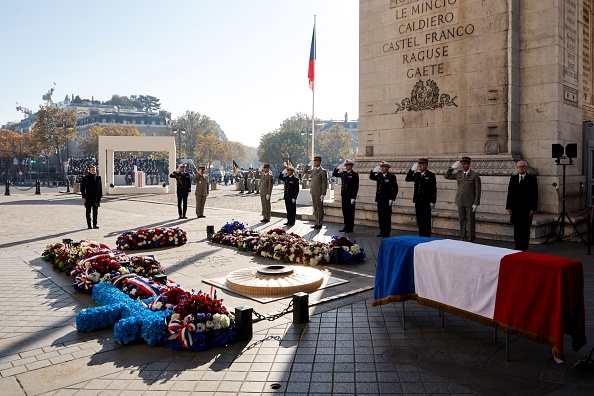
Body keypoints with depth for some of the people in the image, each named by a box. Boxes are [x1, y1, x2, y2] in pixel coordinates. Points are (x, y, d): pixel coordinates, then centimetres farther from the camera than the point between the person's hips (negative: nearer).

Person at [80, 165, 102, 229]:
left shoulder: (98, 178, 7)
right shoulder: (85, 178, -2)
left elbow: (100, 187, 11)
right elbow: (82, 188, -1)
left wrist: (100, 196, 8)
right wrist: (83, 197, -7)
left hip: (96, 197, 3)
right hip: (88, 197, -3)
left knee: (95, 211, 6)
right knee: (88, 212, 3)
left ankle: (95, 224, 13)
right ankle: (89, 225, 9)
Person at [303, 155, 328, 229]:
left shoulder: (323, 171, -9)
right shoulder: (313, 170, 12)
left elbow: (324, 183, -12)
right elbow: (305, 172, 24)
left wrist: (323, 194, -16)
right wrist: (309, 165, 10)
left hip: (319, 193, -7)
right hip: (313, 192, 7)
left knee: (320, 208, 1)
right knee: (315, 208, 12)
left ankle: (319, 224, 7)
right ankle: (317, 223, 19)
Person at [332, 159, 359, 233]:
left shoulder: (355, 174, -7)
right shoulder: (343, 173, 11)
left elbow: (356, 187, -10)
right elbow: (334, 174, 23)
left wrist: (353, 197, -15)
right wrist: (338, 168, 7)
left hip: (350, 196, -6)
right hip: (344, 196, 6)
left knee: (350, 212, 1)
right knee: (345, 212, 10)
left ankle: (350, 228, 8)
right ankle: (346, 227, 19)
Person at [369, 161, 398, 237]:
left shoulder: (391, 176, -6)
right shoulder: (379, 176, 10)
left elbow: (395, 188, -9)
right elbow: (371, 177, 22)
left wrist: (392, 199, -14)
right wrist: (374, 171, 2)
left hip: (387, 200, -6)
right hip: (380, 200, 6)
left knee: (387, 217, -2)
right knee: (380, 217, 11)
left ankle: (386, 233, 4)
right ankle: (382, 232, 19)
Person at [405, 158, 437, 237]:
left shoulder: (431, 175, -4)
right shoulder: (416, 175, 11)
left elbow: (434, 189, -7)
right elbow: (407, 179, 6)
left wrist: (433, 201, -12)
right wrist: (412, 170, -5)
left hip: (426, 202, -5)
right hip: (418, 201, 5)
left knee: (426, 220, 0)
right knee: (419, 220, 10)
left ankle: (426, 236, 6)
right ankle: (421, 235, 18)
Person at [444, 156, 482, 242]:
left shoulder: (475, 175, -7)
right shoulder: (459, 173, 7)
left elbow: (478, 191, -8)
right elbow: (446, 176, 11)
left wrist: (476, 204, -13)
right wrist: (452, 167, -2)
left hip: (470, 203, -4)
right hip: (460, 202, 5)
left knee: (470, 222, 2)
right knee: (462, 221, 10)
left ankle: (470, 240, 8)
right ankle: (463, 238, 19)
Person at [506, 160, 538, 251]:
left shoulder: (532, 179, 2)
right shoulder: (513, 178, 10)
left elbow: (535, 195, -1)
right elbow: (510, 193, 9)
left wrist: (533, 208, -8)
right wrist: (509, 207, 2)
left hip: (527, 209, -2)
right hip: (515, 209, 2)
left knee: (525, 230, 0)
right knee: (516, 229, 3)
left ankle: (524, 249, 6)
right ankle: (517, 249, 9)